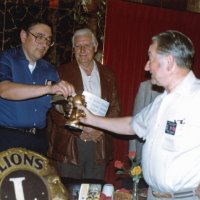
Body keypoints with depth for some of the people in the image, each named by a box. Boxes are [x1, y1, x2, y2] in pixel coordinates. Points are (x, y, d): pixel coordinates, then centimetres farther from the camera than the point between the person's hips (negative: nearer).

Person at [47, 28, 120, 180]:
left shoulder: (107, 74, 11)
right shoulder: (63, 72, 1)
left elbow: (115, 107, 9)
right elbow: (55, 109, -4)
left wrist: (101, 129, -8)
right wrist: (80, 131, -12)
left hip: (99, 145, 3)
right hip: (70, 144, -2)